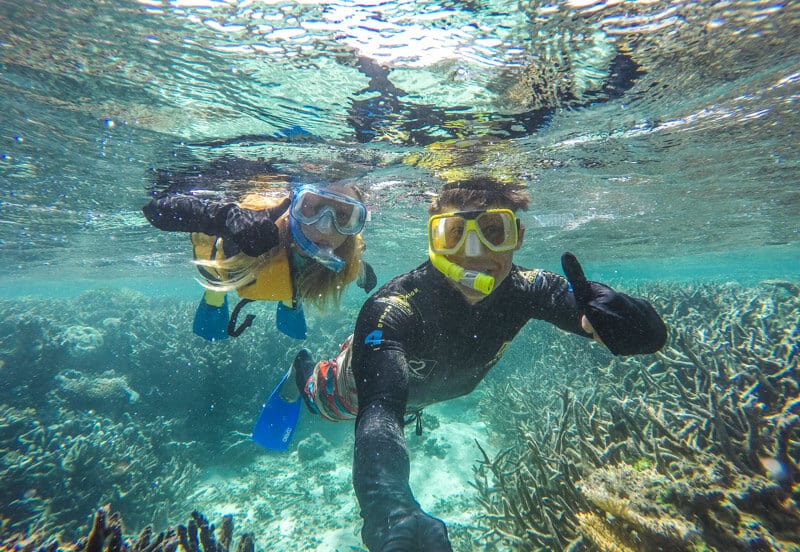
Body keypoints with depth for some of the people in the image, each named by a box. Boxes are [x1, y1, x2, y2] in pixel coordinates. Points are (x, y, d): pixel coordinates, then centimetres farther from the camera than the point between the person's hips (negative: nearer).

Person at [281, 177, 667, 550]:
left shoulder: (524, 290, -34)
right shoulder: (393, 309, -47)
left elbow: (652, 334, -36)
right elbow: (378, 409, -58)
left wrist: (606, 315, -61)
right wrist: (392, 513, -78)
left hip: (420, 387, 4)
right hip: (365, 385, -3)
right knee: (318, 400, 32)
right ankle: (301, 371, 65)